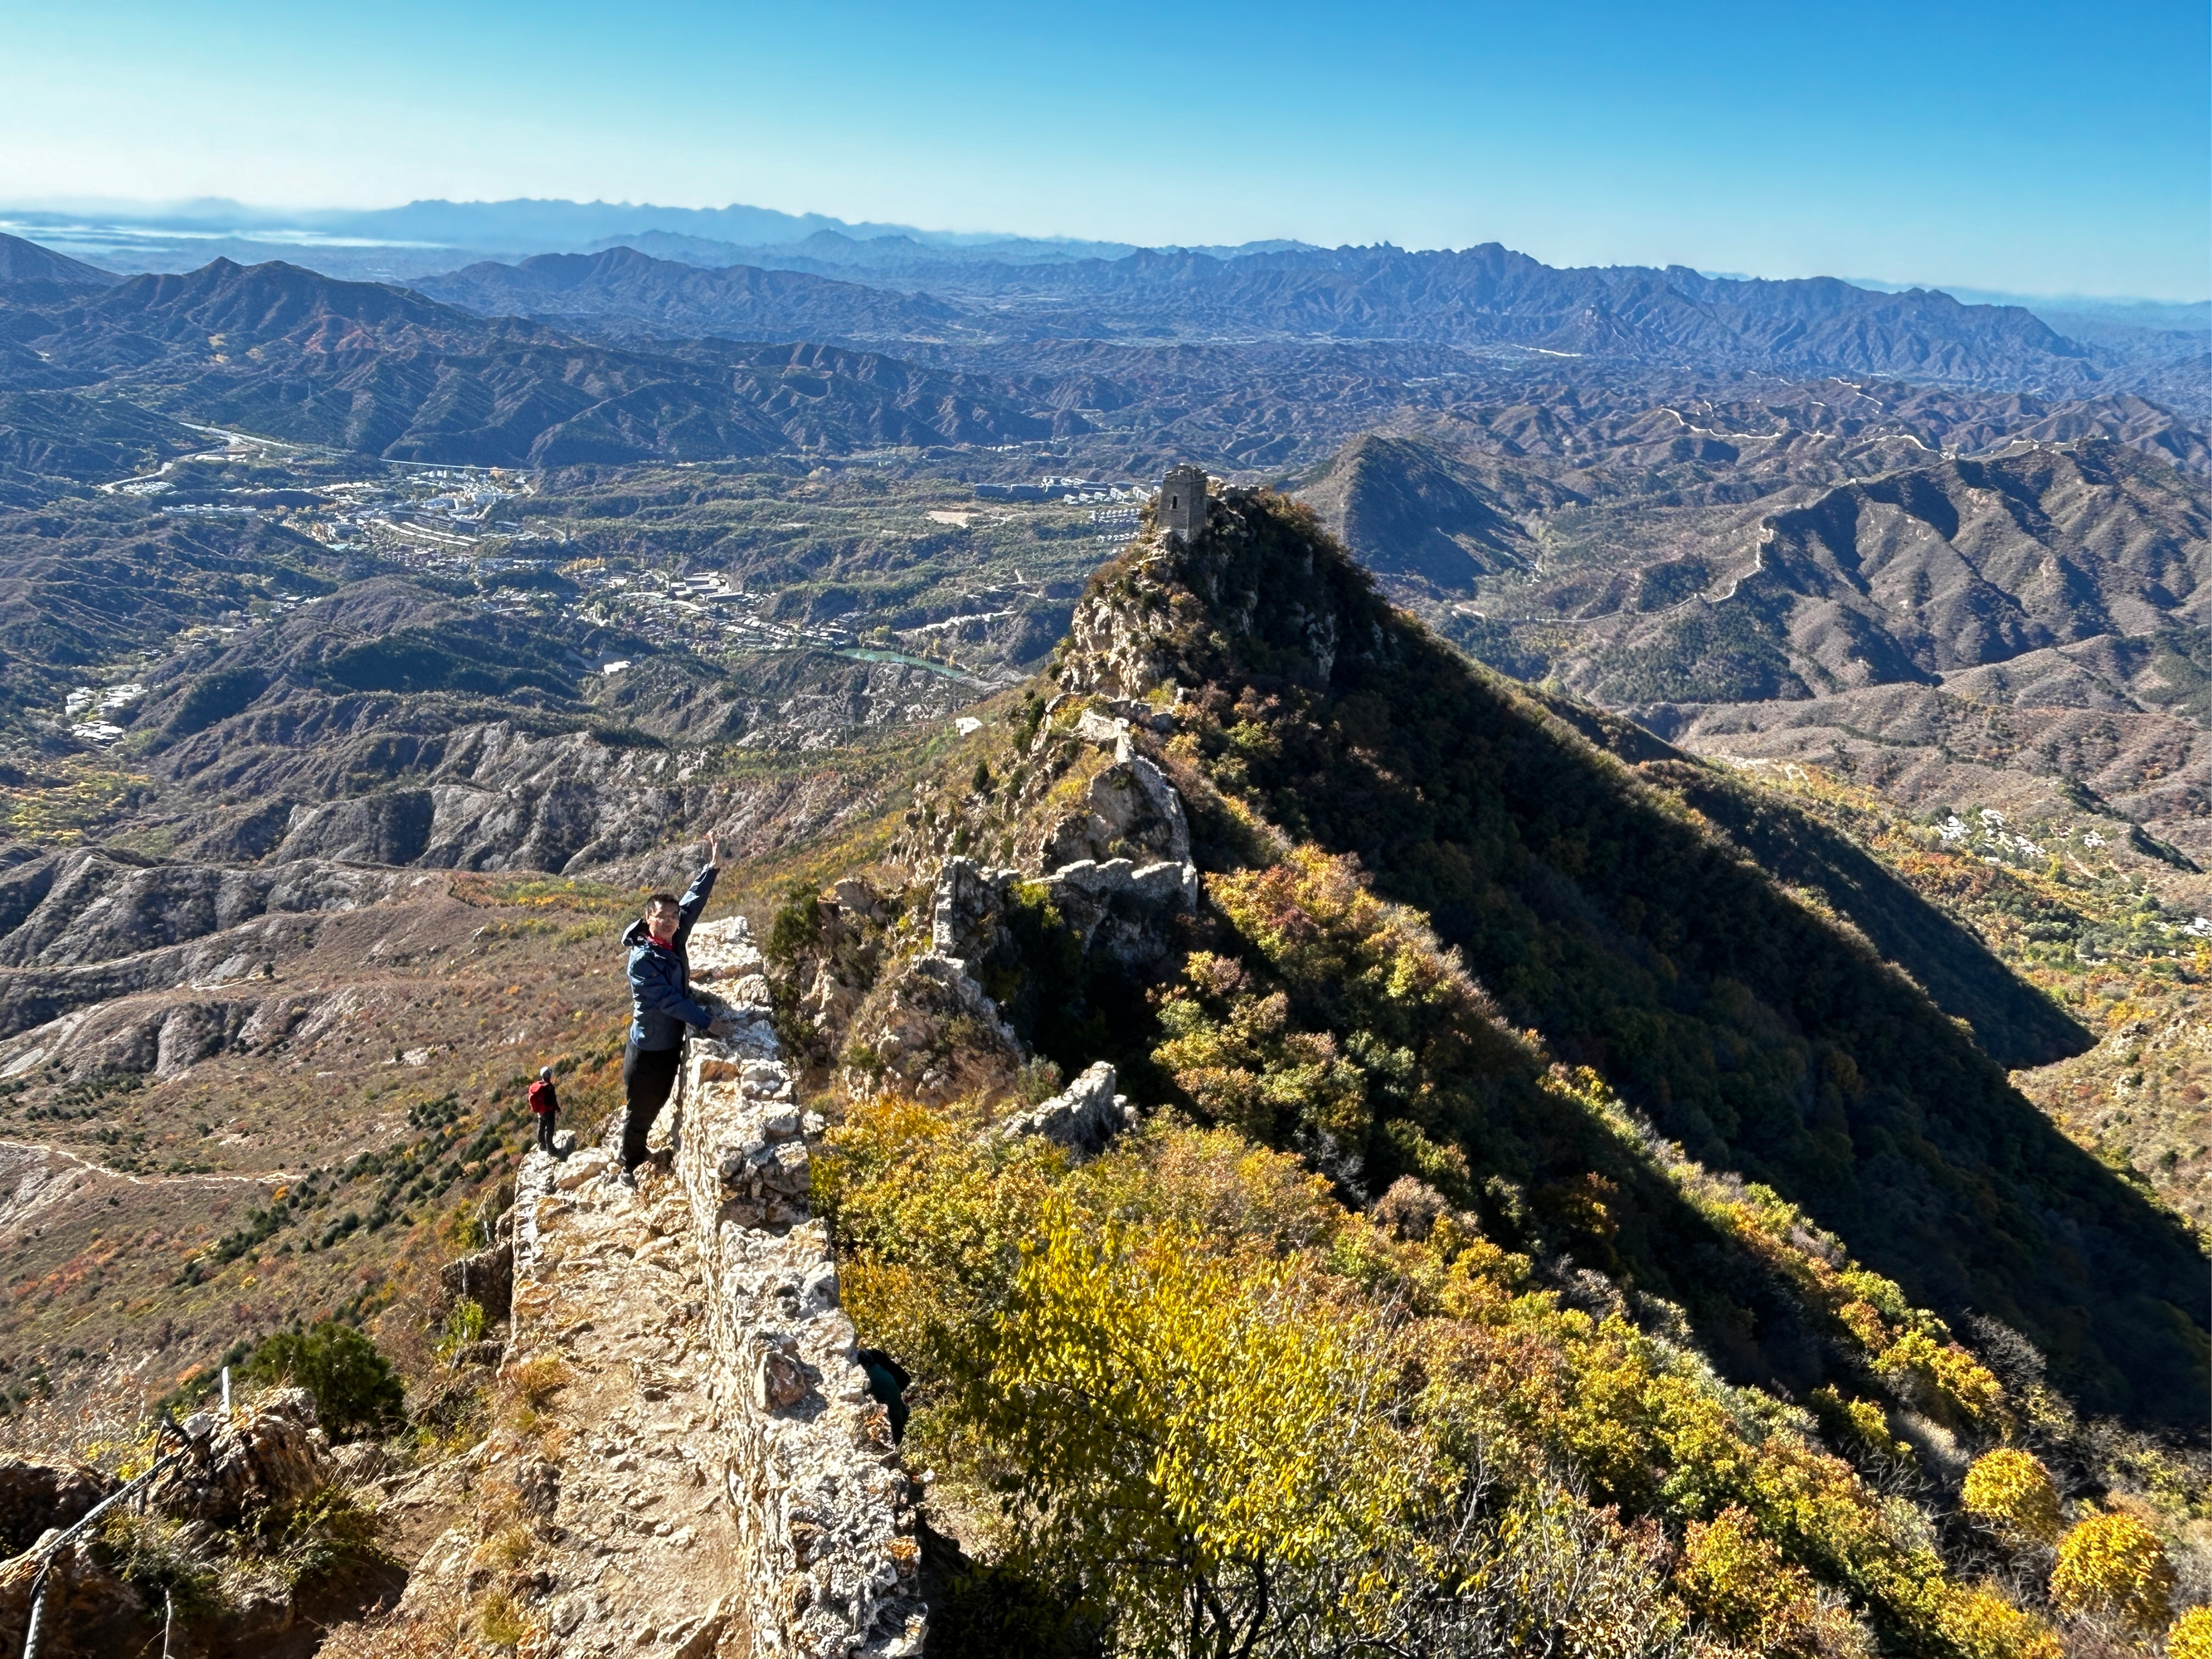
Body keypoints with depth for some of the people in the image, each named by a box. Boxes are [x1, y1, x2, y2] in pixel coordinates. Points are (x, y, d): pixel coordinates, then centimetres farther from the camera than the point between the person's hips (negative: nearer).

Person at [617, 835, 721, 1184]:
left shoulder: (674, 941, -6)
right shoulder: (642, 959, -26)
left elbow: (693, 902, 0)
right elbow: (669, 999, -28)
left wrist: (713, 866, -6)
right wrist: (706, 1022, -28)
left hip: (672, 1043, 7)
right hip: (648, 1048, -7)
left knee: (657, 1104, 25)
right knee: (639, 1110, 12)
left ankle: (640, 1151, 46)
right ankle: (630, 1166, 32)